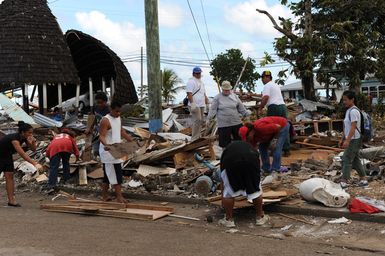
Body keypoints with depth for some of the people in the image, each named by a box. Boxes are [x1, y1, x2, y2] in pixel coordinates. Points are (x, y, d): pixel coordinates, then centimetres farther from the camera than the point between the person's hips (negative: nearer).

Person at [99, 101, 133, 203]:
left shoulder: (118, 118, 11)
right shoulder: (105, 120, -17)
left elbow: (122, 132, 24)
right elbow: (101, 136, -25)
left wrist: (132, 141, 22)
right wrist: (106, 145, -43)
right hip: (108, 152, -9)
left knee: (108, 174, 13)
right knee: (117, 175, -9)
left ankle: (104, 196, 21)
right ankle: (119, 196, -6)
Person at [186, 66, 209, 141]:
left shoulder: (201, 81, 21)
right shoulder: (191, 81, -8)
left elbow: (204, 93, 28)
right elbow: (189, 93, -17)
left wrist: (207, 101, 23)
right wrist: (192, 103, -25)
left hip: (201, 105, 9)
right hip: (195, 105, -9)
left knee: (200, 121, 11)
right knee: (197, 120, -14)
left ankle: (198, 136, 20)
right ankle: (194, 138, -11)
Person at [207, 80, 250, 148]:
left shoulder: (234, 96, 8)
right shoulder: (217, 98, 0)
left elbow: (241, 108, 14)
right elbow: (213, 109, -2)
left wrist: (247, 114, 13)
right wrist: (209, 119, -11)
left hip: (236, 123, 3)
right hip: (223, 125, -3)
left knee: (239, 140, 9)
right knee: (225, 142, 0)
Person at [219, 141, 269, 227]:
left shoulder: (227, 150, 40)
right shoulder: (250, 147, 42)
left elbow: (223, 181, 44)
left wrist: (223, 197, 57)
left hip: (231, 161, -1)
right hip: (250, 160, 1)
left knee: (228, 192, 20)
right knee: (255, 189, 22)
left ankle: (229, 219, 28)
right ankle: (260, 217, 34)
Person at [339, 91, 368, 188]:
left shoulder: (353, 111, -17)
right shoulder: (349, 111, 14)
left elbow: (353, 127, -24)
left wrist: (347, 140, -27)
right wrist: (343, 139, 20)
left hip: (354, 140, -10)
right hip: (352, 140, 10)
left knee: (346, 159, -7)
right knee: (355, 160, 14)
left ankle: (344, 181, -3)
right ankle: (363, 179, 20)